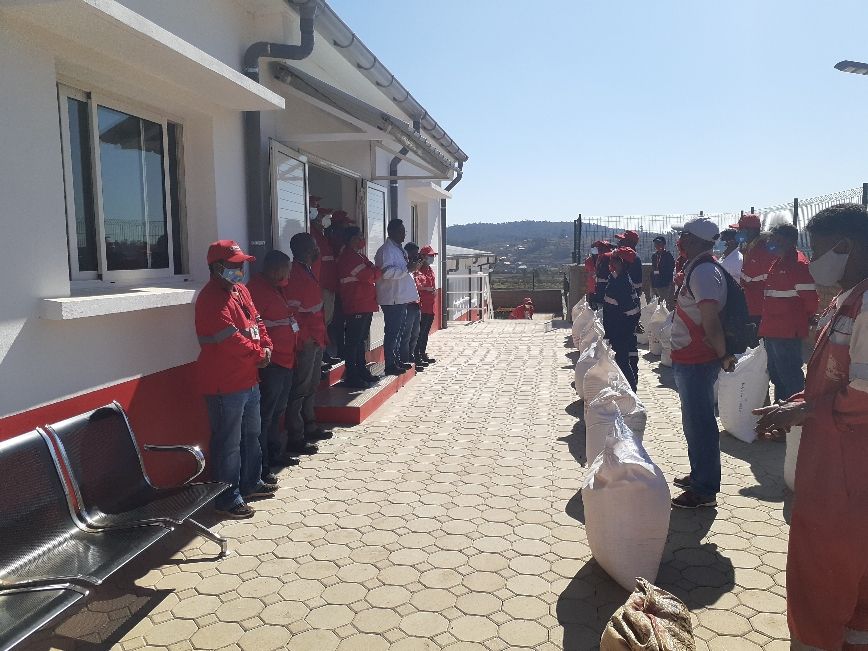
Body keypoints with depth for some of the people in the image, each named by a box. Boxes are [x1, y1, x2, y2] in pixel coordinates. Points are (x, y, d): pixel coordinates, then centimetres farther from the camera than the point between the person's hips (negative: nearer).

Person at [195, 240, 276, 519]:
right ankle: (228, 498, 14)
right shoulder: (211, 299, -20)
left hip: (248, 379, 10)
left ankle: (250, 483, 38)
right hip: (225, 384, -10)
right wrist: (258, 355, -11)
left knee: (251, 434, 21)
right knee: (228, 442, 1)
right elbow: (232, 340, -25)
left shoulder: (240, 290, 11)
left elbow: (256, 321, 14)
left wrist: (266, 347, -3)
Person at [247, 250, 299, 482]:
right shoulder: (257, 288, -16)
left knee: (278, 411, 21)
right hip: (270, 362, -10)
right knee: (265, 414, -4)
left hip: (285, 359, 10)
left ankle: (276, 453, 35)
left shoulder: (278, 287, 15)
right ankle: (260, 466, 4)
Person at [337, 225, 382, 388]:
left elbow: (371, 273, 20)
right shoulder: (349, 256, -14)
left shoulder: (359, 255, 19)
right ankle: (351, 377, -2)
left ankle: (362, 370, 26)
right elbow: (370, 276, -19)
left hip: (366, 304, 10)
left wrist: (374, 271, 0)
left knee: (361, 339, 16)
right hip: (356, 305, -10)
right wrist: (378, 272, -2)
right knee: (353, 341, -6)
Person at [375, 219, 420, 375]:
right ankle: (390, 365, 3)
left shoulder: (399, 249, 17)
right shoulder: (386, 250, -15)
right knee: (392, 332, -4)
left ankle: (397, 360, 28)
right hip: (392, 299, -10)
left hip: (401, 298, 10)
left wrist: (411, 266, 17)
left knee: (400, 330, 17)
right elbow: (387, 272, -27)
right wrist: (407, 269, -23)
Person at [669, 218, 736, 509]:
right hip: (689, 359, 10)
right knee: (696, 422, 21)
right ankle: (699, 476, 36)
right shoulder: (698, 268, 12)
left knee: (699, 424, 0)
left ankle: (704, 491, 11)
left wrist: (723, 355, -16)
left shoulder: (704, 272, -21)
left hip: (696, 362, -10)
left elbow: (711, 320, -26)